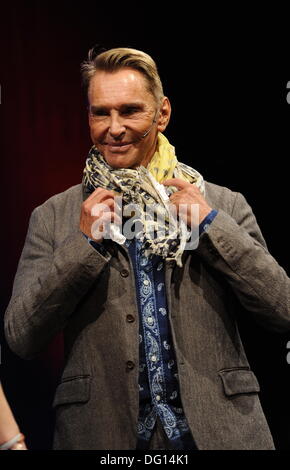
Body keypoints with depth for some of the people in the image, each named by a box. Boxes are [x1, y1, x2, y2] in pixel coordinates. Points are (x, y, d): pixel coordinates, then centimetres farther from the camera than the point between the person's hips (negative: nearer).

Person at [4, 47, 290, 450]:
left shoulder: (224, 205, 1)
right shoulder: (53, 217, 1)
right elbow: (20, 338, -4)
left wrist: (211, 223, -12)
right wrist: (83, 243, -14)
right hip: (103, 434, 0)